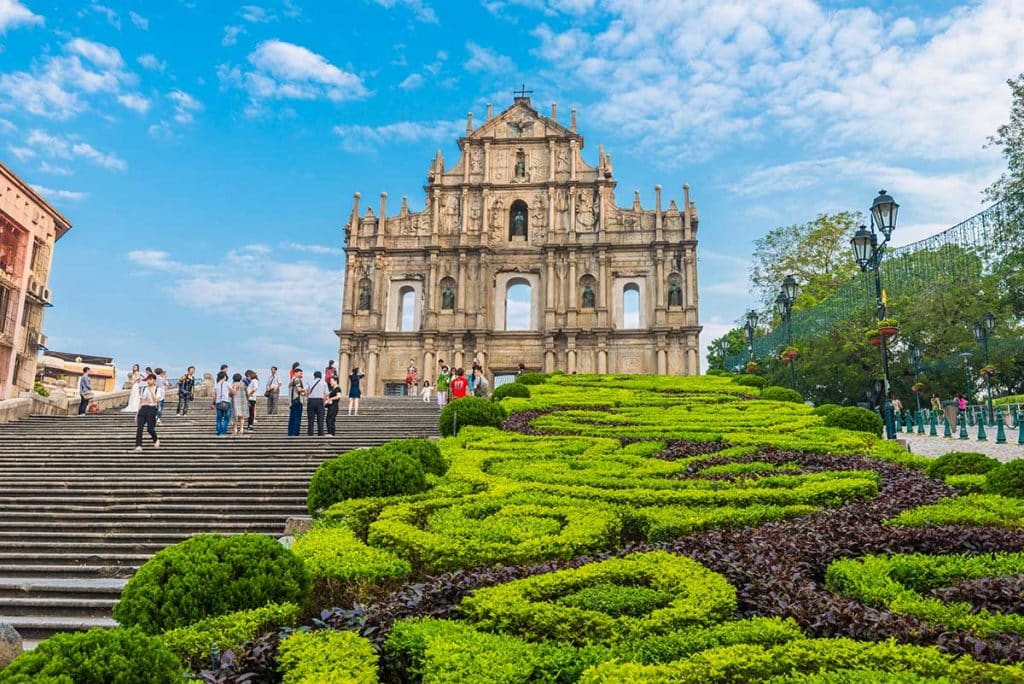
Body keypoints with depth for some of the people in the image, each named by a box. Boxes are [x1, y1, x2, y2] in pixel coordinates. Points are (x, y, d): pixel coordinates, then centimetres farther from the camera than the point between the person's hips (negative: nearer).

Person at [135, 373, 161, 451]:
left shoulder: (158, 389, 4)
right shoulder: (144, 388, 18)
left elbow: (157, 400, -11)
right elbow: (140, 401, 20)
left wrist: (151, 391, -15)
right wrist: (137, 413, 17)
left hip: (152, 408, -4)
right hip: (143, 408, 4)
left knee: (150, 428, -11)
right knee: (139, 427, -10)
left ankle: (156, 440, 19)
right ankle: (138, 446, -11)